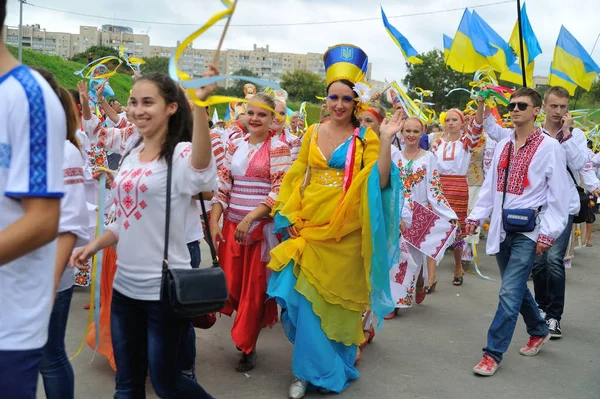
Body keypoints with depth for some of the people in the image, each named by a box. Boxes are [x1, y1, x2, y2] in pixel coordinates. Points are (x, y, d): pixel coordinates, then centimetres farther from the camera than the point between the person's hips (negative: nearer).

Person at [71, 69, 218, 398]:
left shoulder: (181, 154, -15)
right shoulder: (131, 157, 9)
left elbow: (201, 170, -41)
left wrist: (199, 103, -55)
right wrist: (94, 246, 3)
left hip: (165, 288, -7)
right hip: (124, 285, 7)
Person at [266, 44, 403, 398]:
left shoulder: (365, 138, -4)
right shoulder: (313, 133, 7)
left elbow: (379, 182, -15)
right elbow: (297, 179, 10)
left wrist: (386, 140, -23)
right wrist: (291, 217, 1)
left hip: (345, 235, -3)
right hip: (309, 230, 3)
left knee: (337, 302, 8)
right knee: (306, 301, 5)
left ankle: (336, 368, 28)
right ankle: (313, 369, 24)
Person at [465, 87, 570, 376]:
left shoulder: (549, 147, -6)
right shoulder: (503, 146, 12)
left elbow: (557, 196, -8)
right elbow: (490, 186, 17)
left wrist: (548, 233, -13)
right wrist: (476, 216, 9)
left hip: (528, 230, -6)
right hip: (502, 228, 6)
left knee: (509, 292, -10)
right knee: (516, 288, 16)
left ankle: (493, 353, -2)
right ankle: (539, 330, 39)